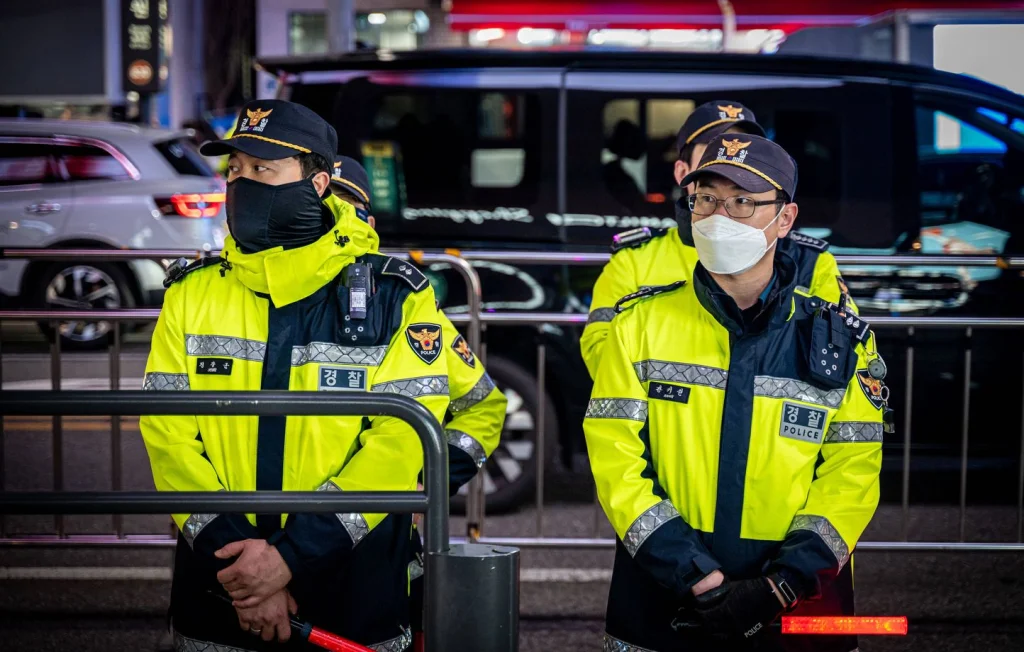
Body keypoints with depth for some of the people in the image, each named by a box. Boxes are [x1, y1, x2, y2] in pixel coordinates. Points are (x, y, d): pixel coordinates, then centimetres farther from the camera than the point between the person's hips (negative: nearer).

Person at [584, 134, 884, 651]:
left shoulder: (838, 341, 2)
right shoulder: (642, 322, 0)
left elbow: (851, 474, -2)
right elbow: (616, 458, -6)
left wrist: (779, 585, -14)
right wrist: (695, 578, -15)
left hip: (795, 609, 0)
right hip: (659, 606, 0)